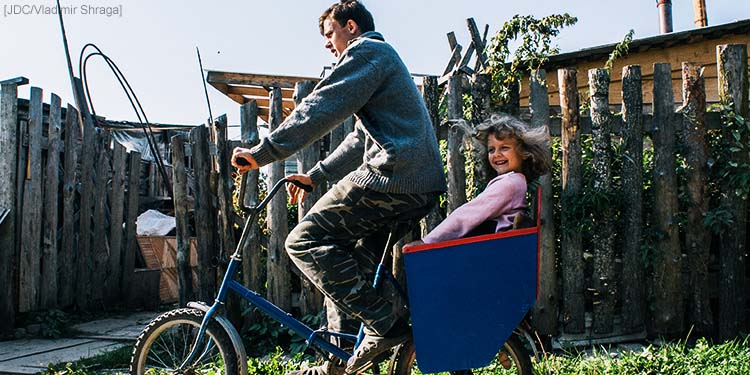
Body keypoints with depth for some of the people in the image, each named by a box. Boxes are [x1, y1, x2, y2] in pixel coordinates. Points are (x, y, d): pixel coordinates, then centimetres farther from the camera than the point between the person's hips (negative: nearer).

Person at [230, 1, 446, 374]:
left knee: (305, 241, -11)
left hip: (393, 176, -11)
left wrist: (264, 152, -12)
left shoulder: (367, 50, 0)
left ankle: (385, 324, -14)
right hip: (420, 186, 11)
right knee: (347, 260, 17)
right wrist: (316, 175, 26)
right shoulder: (383, 58, 32)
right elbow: (359, 139, 32)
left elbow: (320, 109, -13)